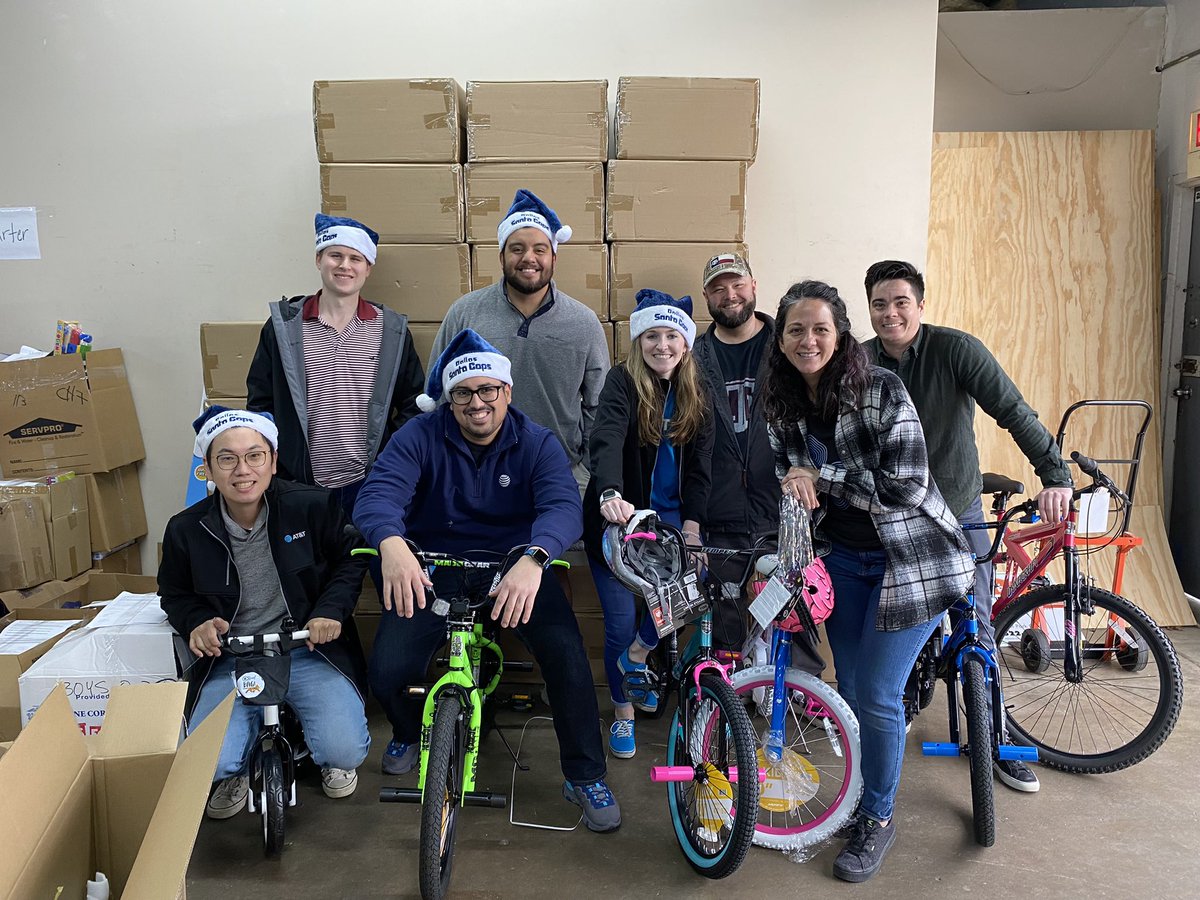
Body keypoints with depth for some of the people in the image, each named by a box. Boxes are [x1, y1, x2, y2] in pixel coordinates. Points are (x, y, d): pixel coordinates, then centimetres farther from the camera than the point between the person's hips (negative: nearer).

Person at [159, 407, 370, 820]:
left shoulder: (314, 506, -10)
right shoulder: (186, 530, -4)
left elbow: (351, 558, 4)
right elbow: (174, 594, 13)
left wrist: (331, 609, -12)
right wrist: (196, 622, -9)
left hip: (309, 651, -1)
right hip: (229, 661, 2)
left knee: (345, 751, -20)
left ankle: (330, 763, 20)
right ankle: (236, 772, 20)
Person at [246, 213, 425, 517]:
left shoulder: (392, 330, 6)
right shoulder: (283, 326, 4)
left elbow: (413, 405, 8)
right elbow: (260, 403, 6)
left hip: (371, 484, 0)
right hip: (300, 486, 0)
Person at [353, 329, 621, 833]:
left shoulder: (537, 444, -6)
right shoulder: (420, 437, -6)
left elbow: (563, 506, -24)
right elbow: (378, 493, -22)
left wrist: (532, 559, -47)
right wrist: (391, 544, -47)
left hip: (513, 570, 0)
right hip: (432, 572, 1)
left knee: (566, 653, -24)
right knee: (388, 671, -18)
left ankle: (585, 777, 0)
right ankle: (409, 733, 22)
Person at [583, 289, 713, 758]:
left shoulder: (696, 392, 1)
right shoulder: (623, 381, -14)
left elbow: (699, 462, 1)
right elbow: (607, 441, -32)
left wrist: (691, 523, -9)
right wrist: (610, 495, -50)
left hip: (668, 515, 4)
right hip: (617, 514, -3)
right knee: (620, 622, 0)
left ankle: (638, 652, 9)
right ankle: (623, 713, 26)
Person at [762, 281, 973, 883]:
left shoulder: (882, 389, -21)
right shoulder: (782, 404, -3)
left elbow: (906, 487, -25)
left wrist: (819, 477, -24)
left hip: (910, 559, -5)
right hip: (841, 559, 5)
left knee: (877, 697, -3)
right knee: (850, 691, 11)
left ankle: (878, 818, 20)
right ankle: (863, 797, 35)